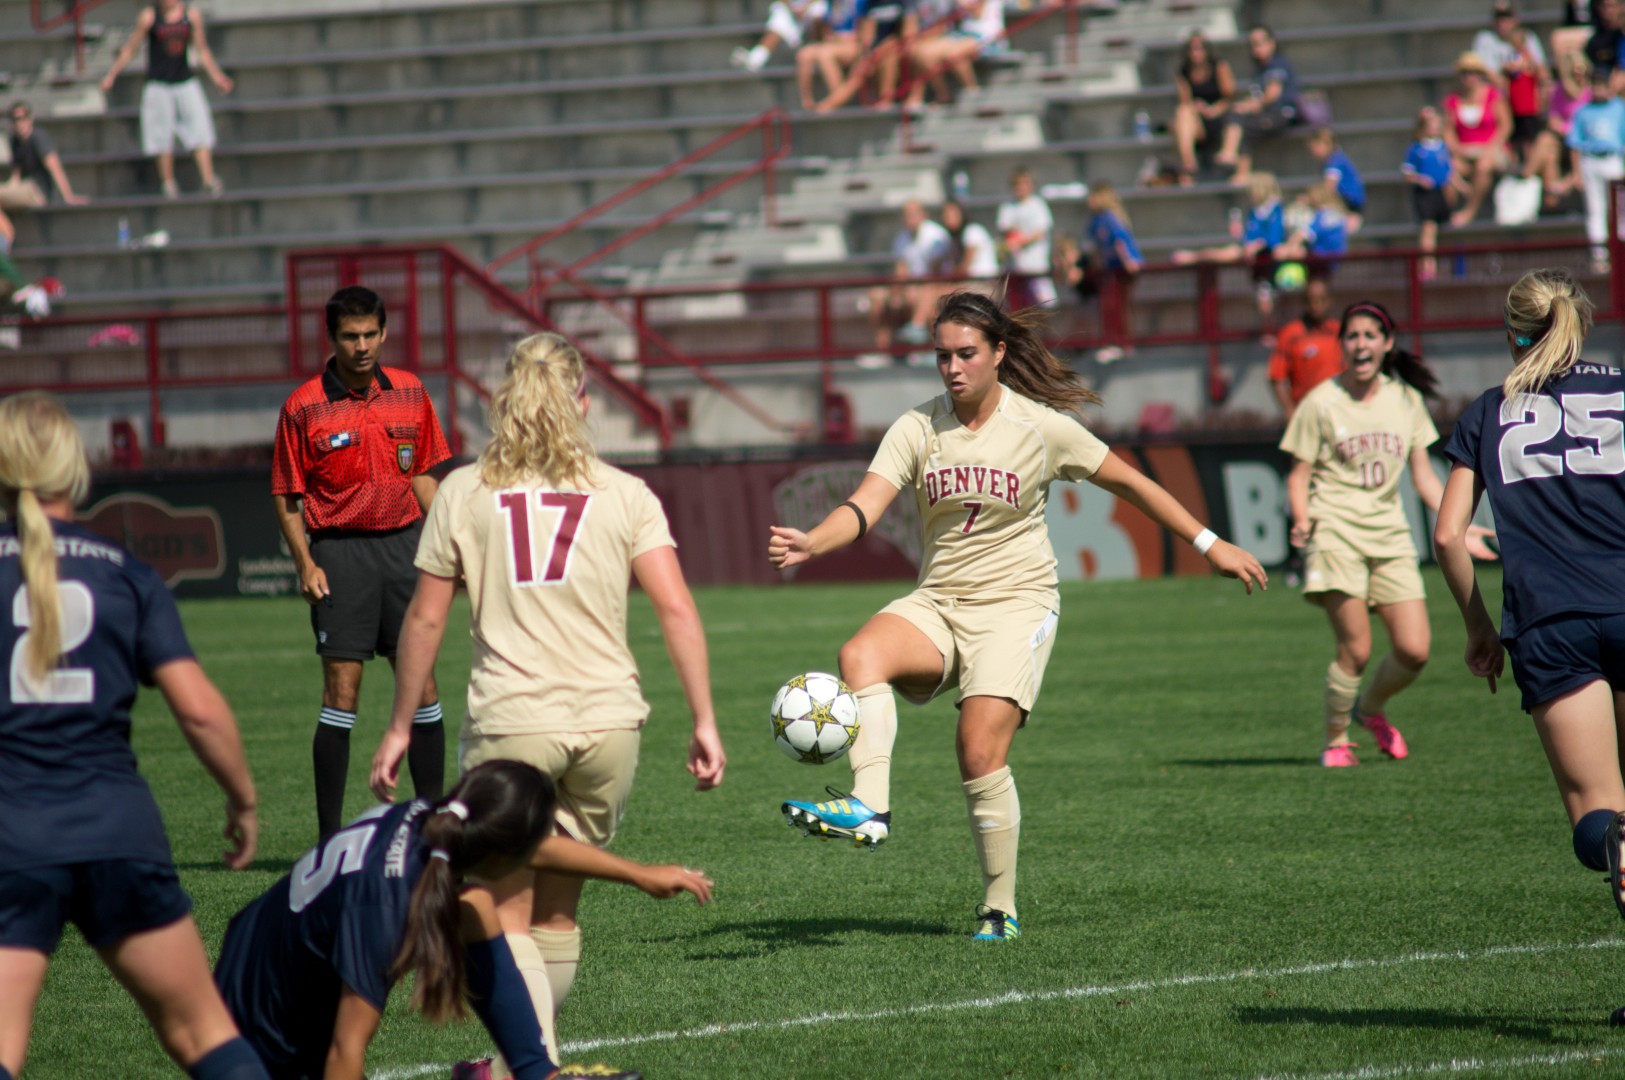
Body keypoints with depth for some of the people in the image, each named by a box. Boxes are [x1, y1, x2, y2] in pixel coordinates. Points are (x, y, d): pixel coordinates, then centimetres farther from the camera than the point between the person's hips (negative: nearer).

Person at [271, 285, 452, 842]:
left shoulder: (410, 393, 7)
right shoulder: (303, 406, -4)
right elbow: (287, 495, -1)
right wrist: (304, 562, -10)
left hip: (403, 542, 4)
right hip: (339, 551, -4)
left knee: (422, 682, 4)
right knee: (341, 690, -6)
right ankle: (329, 834, -1)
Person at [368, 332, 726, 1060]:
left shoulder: (464, 491, 6)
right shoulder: (624, 493, 8)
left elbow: (425, 619, 5)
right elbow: (675, 607, -2)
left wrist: (399, 727, 13)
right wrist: (704, 722, -1)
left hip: (510, 723, -2)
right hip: (608, 722, 2)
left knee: (504, 911, 3)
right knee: (557, 906, 16)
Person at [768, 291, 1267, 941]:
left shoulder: (1042, 428, -4)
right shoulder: (917, 429, 0)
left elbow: (1129, 483, 7)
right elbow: (865, 507, -13)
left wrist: (1210, 546, 11)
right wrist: (811, 542, -34)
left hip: (1016, 602, -3)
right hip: (937, 603, 3)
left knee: (980, 752, -19)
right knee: (861, 656, -29)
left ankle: (1000, 910, -5)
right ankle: (868, 809, -41)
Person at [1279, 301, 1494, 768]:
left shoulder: (1407, 400, 11)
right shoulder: (1321, 404, 0)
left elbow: (1423, 475, 15)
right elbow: (1300, 475, 2)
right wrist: (1301, 520, -17)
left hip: (1389, 534, 4)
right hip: (1336, 531, -4)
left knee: (1415, 651, -5)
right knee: (1356, 650, -13)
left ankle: (1372, 708, 25)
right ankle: (1336, 739, 8)